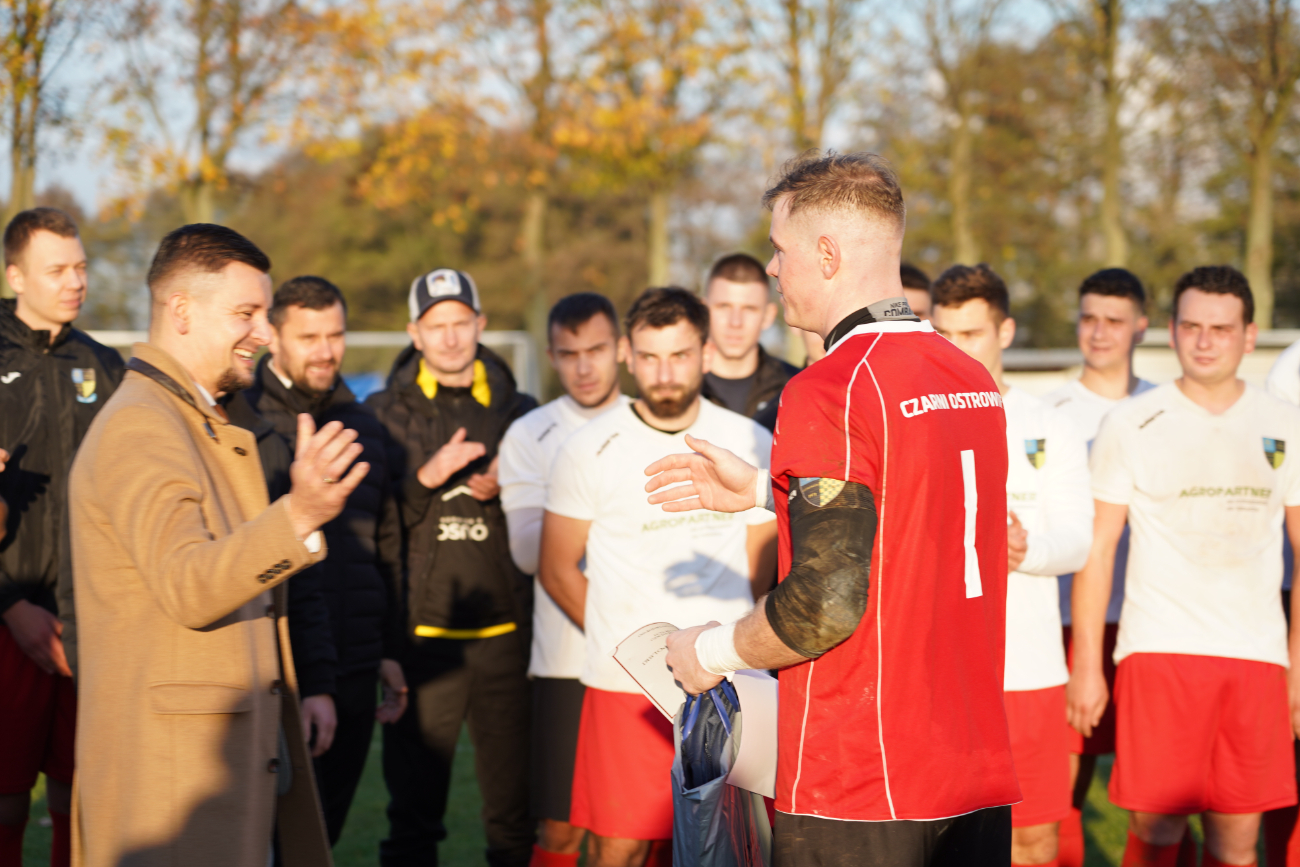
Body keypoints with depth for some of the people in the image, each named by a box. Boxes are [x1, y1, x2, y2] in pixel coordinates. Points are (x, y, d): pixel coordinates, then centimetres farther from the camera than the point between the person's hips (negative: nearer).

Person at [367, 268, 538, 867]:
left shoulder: (519, 412, 12)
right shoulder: (385, 413, 7)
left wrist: (505, 491, -4)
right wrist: (428, 475, -15)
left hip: (504, 630, 1)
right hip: (421, 632, -1)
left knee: (515, 806, 4)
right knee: (413, 804, 4)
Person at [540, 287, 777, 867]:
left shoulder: (752, 445, 5)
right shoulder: (591, 450, 0)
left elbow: (760, 575, 13)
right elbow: (558, 571, 9)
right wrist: (625, 644, 9)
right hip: (624, 688, -1)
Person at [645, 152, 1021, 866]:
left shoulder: (828, 392, -16)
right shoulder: (973, 379, 8)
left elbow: (828, 603, -21)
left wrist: (712, 652, -4)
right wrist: (762, 491, 23)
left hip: (857, 792, -7)